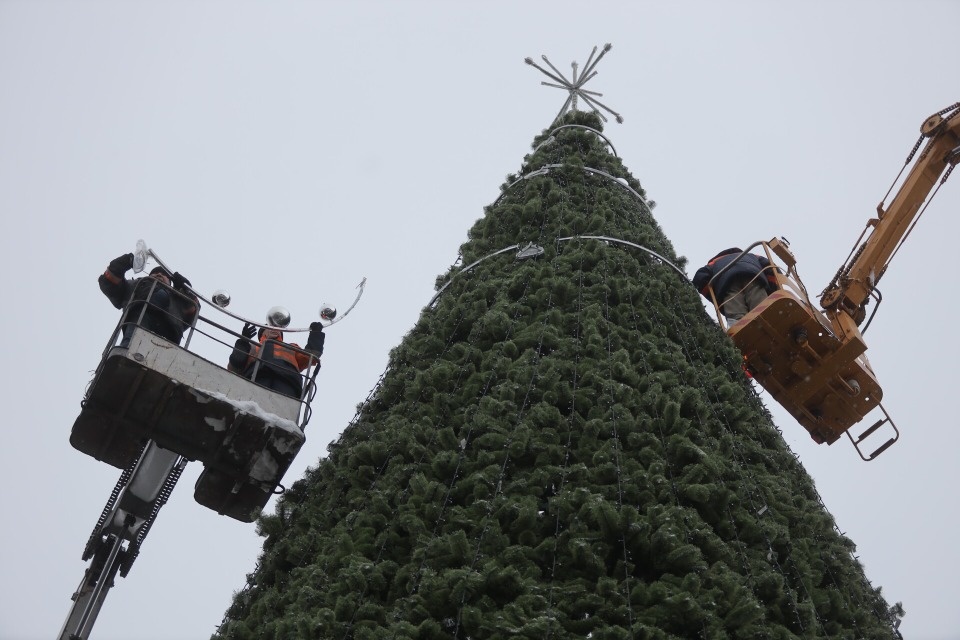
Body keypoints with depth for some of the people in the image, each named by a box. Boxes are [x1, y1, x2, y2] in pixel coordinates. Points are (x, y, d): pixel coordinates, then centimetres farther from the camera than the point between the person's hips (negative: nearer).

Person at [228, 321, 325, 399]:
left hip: (286, 380, 0)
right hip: (256, 377, 0)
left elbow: (311, 357, 27)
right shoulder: (252, 347, 42)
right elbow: (233, 368, 23)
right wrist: (242, 343, 12)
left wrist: (315, 334, 23)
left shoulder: (291, 347, 45)